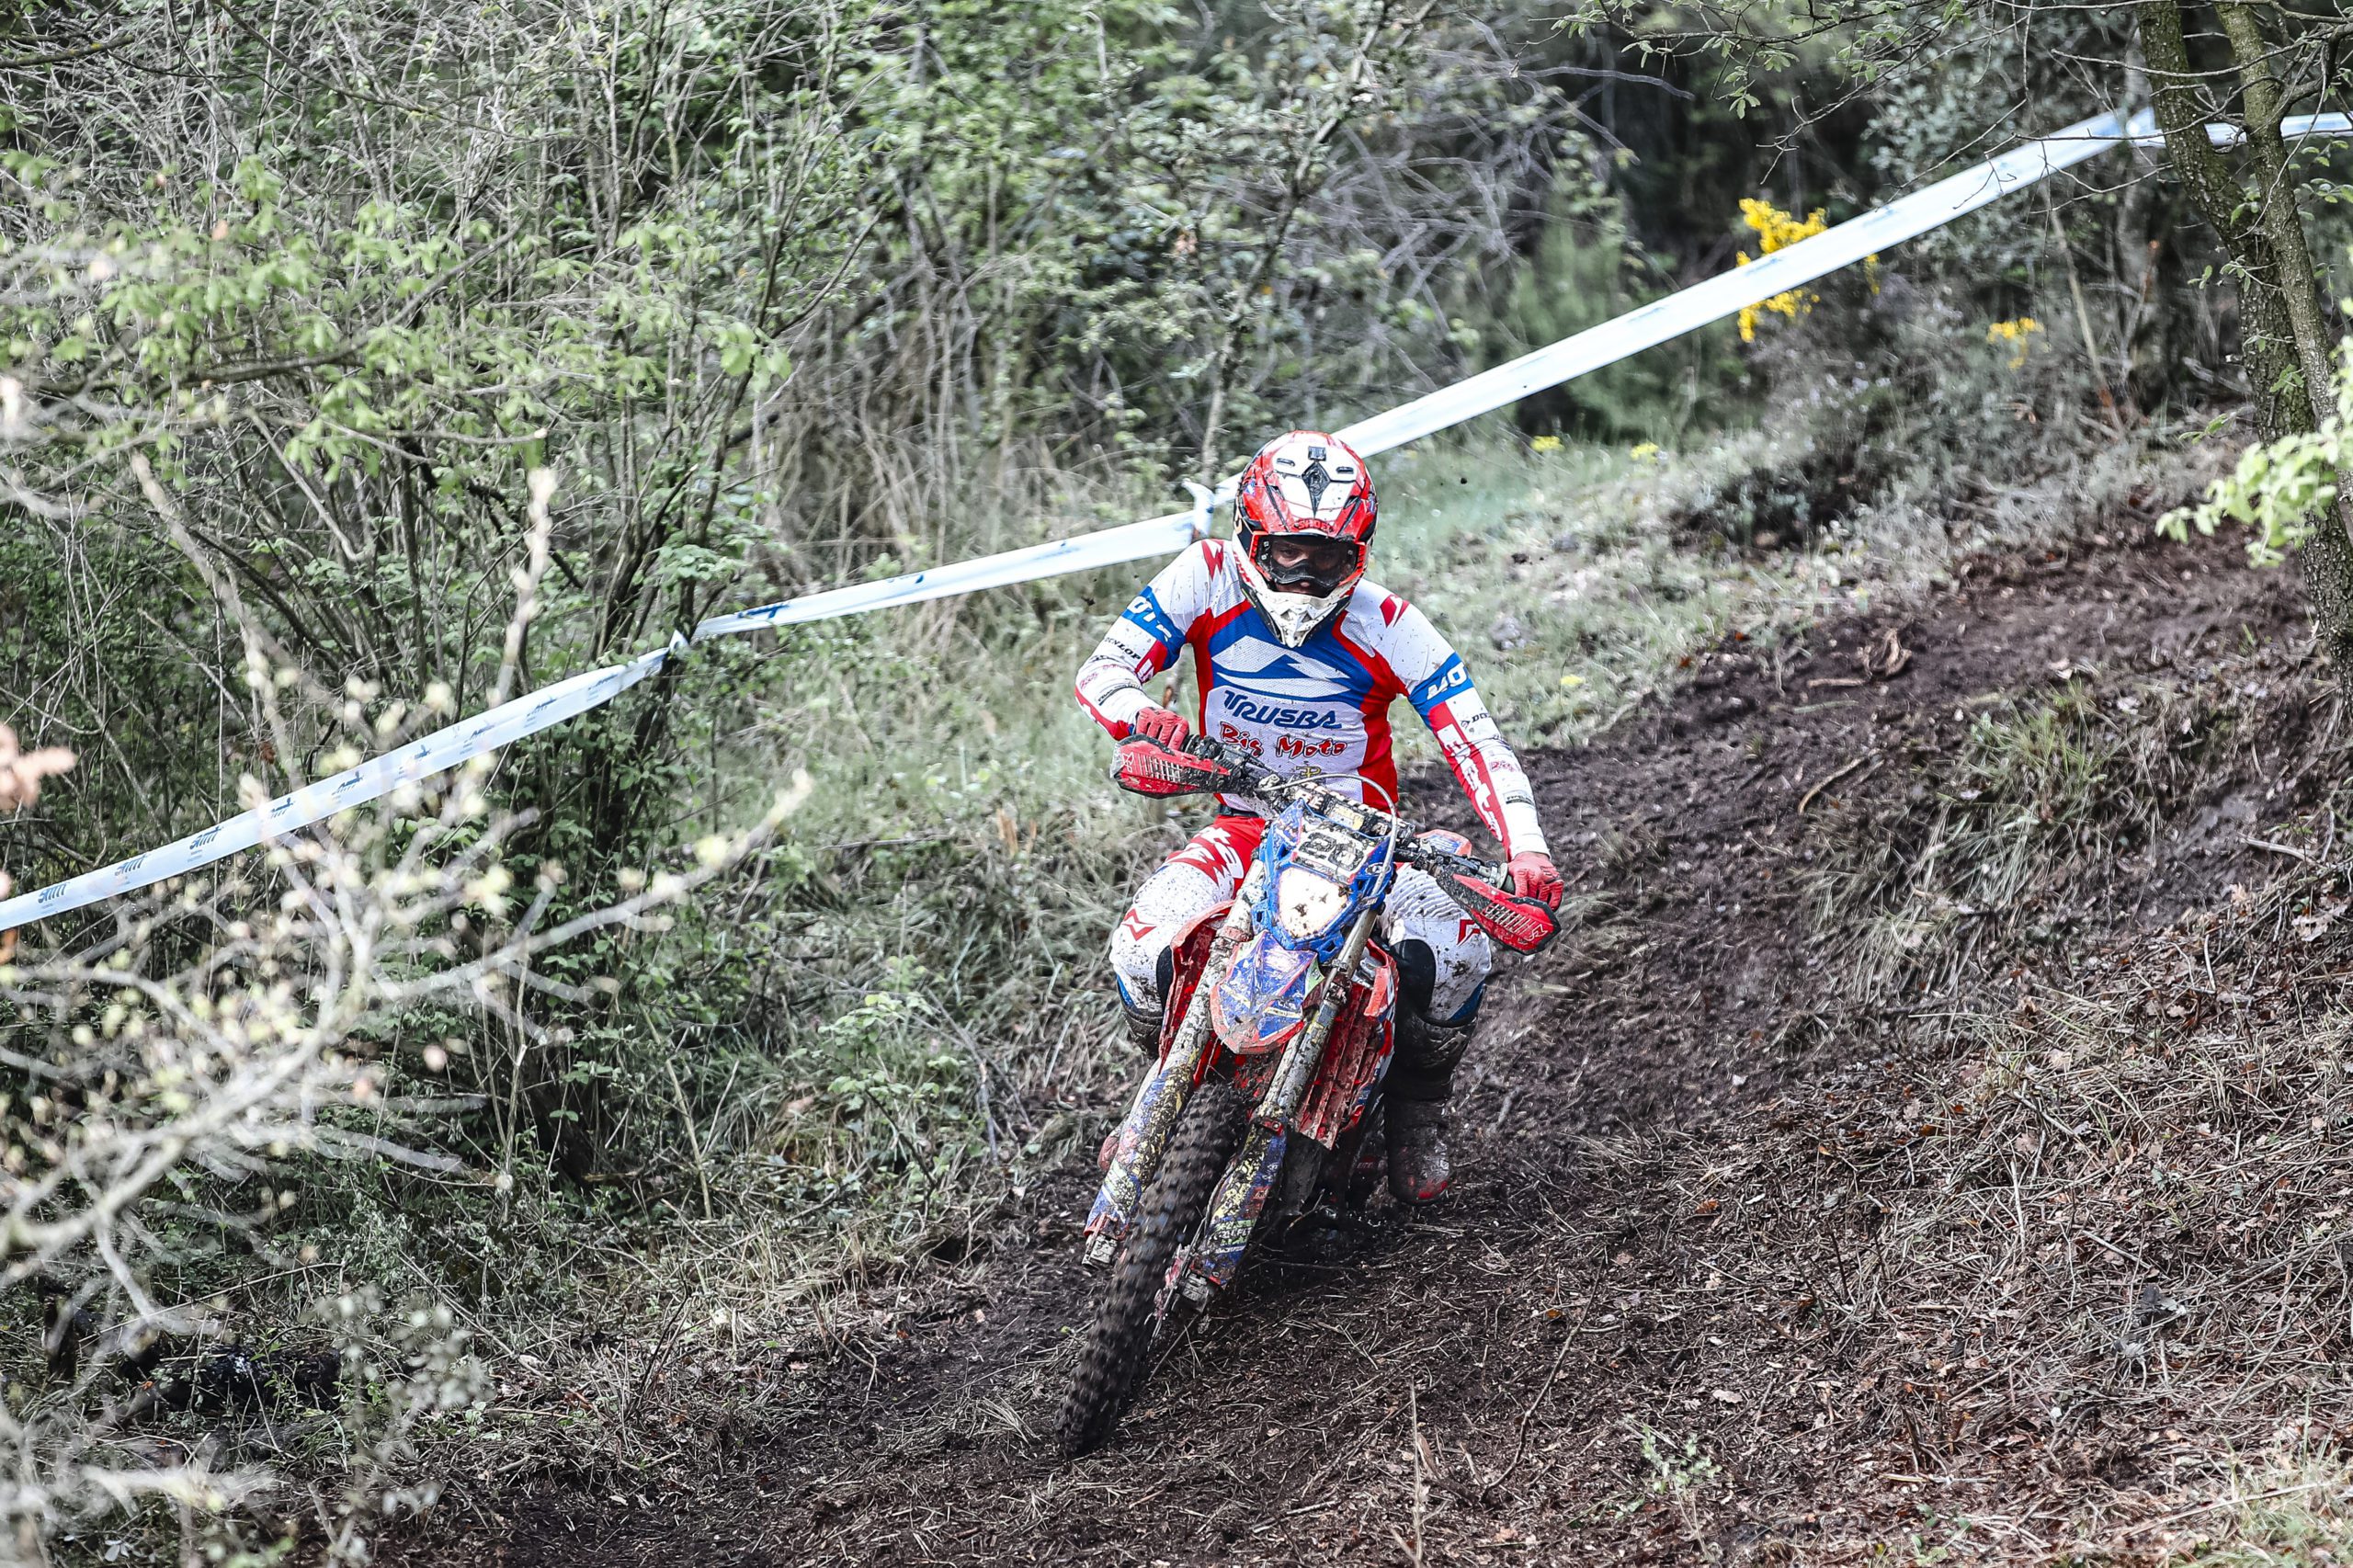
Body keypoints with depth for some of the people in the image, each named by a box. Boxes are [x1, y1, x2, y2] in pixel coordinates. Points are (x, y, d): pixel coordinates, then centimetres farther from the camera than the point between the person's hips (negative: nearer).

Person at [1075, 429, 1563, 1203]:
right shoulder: (1206, 578, -12)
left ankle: (1419, 1107, 3)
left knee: (1455, 947, -28)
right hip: (1245, 826, 1)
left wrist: (1526, 849, -34)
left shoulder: (1388, 624, -15)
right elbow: (1103, 668, -18)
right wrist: (1139, 715, -44)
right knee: (1144, 950, -26)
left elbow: (1476, 741, -18)